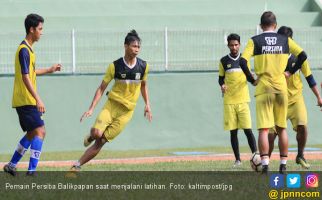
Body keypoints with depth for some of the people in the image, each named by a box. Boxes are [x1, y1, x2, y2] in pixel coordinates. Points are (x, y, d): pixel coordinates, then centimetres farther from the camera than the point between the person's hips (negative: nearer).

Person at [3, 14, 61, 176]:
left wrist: (49, 70, 37)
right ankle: (32, 170, -20)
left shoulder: (28, 49, 16)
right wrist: (38, 99, -27)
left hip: (25, 101, 10)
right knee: (40, 131, -15)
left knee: (32, 133, 17)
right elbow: (25, 77, -23)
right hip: (26, 100, -10)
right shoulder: (24, 50, -16)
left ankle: (12, 165, 23)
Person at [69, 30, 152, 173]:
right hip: (112, 104, -1)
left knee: (101, 142, -7)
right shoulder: (115, 66, -7)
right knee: (96, 132, -24)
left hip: (127, 110, 1)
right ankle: (91, 137, 13)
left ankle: (77, 166, 0)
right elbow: (101, 88, -3)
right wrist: (91, 109, -11)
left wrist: (147, 105, 11)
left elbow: (143, 85, 20)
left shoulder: (143, 66, 0)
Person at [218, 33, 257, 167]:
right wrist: (222, 85, -10)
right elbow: (221, 78, 12)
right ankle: (237, 159, 9)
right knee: (233, 131, 3)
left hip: (243, 99, -1)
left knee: (248, 129, -10)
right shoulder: (224, 61, 4)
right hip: (229, 100, 1)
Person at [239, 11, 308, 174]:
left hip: (263, 88, -2)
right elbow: (302, 56, 1)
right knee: (281, 128, 12)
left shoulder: (255, 41, -1)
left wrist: (252, 80, -2)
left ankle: (265, 164, -14)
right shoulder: (285, 40, 6)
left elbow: (243, 62, -12)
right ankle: (283, 165, 12)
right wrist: (290, 72, 8)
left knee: (263, 129, -4)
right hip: (281, 88, 2)